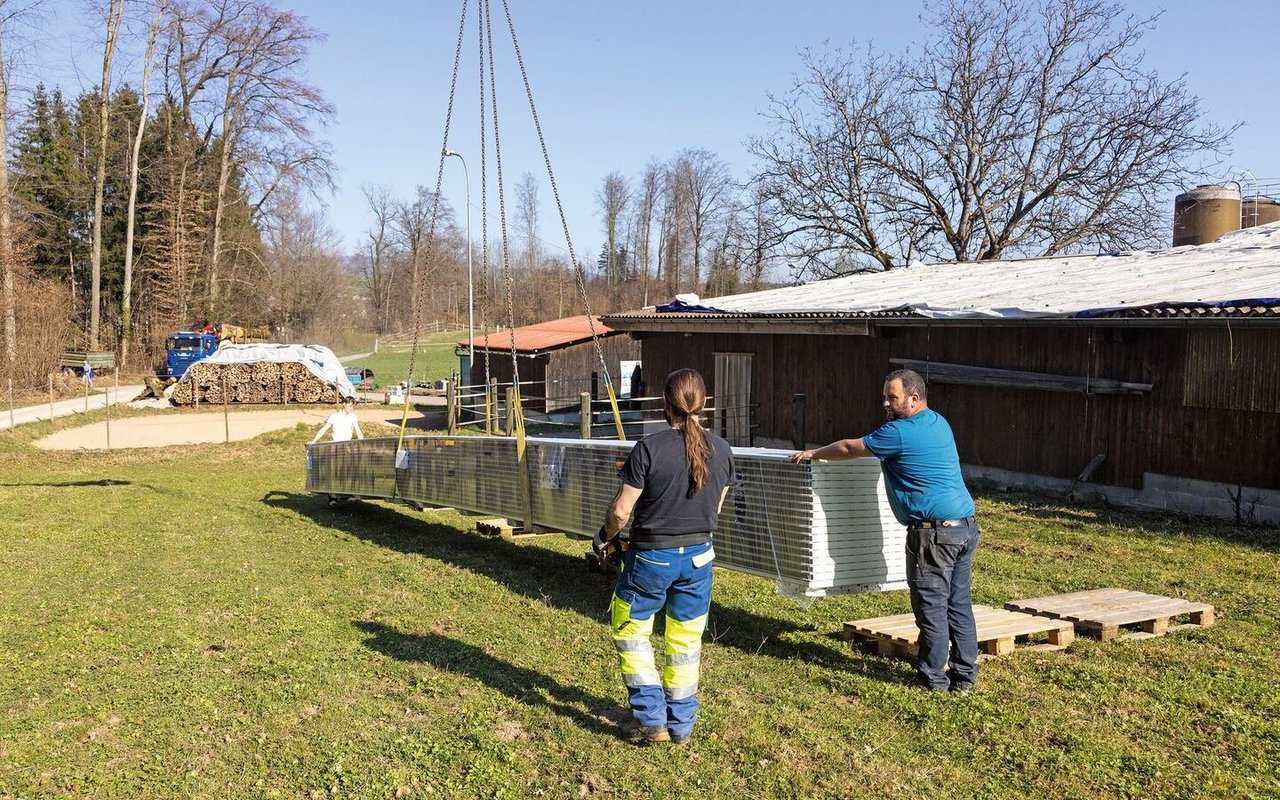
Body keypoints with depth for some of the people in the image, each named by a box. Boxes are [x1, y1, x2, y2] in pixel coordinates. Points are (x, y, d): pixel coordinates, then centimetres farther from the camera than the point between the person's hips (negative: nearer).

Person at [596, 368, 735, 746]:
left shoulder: (649, 448, -19)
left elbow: (621, 510, -14)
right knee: (686, 642, 16)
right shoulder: (721, 450, -4)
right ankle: (681, 725, 24)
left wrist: (605, 537, 6)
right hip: (698, 555, 4)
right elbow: (716, 507, 8)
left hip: (651, 557, -4)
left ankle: (651, 719, 13)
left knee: (630, 632, 15)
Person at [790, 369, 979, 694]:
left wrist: (812, 453, 13)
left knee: (931, 606, 0)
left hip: (934, 532, -9)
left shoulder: (900, 432, -12)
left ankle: (933, 677, 7)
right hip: (966, 525, 9)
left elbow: (850, 448, -2)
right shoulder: (938, 422, 15)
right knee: (959, 603, 12)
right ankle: (964, 675, 18)